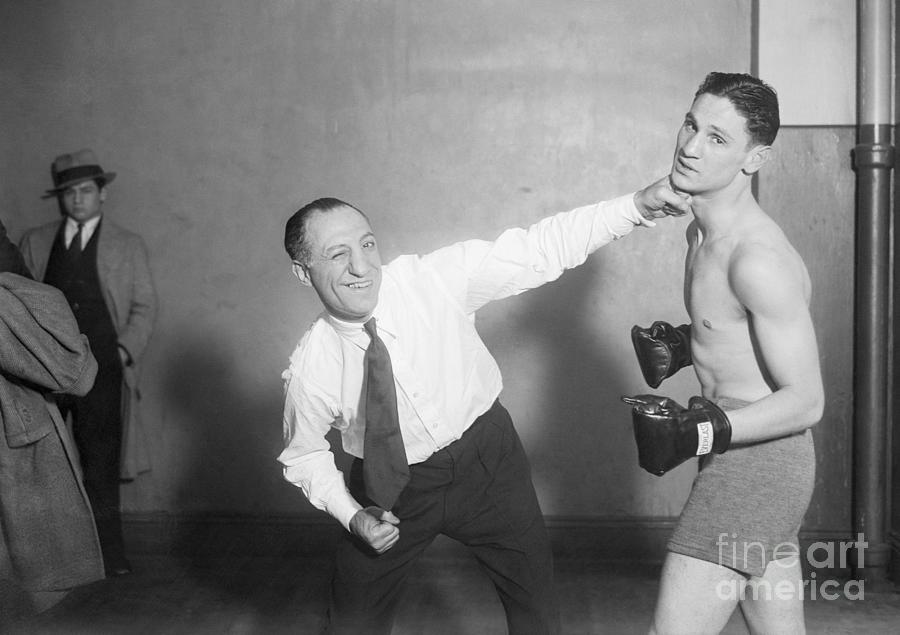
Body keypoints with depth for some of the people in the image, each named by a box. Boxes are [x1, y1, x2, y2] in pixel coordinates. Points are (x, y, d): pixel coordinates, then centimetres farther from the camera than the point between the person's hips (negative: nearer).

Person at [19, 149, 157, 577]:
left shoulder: (128, 245, 10)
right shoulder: (34, 242, 14)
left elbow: (144, 307, 8)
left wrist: (124, 350, -5)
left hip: (102, 369, -1)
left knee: (101, 463, -1)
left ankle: (109, 552, 7)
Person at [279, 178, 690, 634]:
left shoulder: (439, 278, -23)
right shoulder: (309, 369, -20)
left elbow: (538, 249, -21)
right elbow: (304, 455, -2)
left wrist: (639, 205, -28)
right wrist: (352, 516, -14)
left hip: (487, 460, 1)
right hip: (393, 489, 0)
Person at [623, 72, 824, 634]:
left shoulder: (757, 256, -23)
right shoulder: (704, 232, 6)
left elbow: (806, 401, -21)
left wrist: (700, 435, -30)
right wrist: (683, 346, 3)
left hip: (759, 460, -10)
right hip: (742, 457, 10)